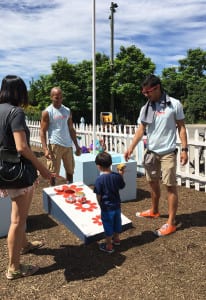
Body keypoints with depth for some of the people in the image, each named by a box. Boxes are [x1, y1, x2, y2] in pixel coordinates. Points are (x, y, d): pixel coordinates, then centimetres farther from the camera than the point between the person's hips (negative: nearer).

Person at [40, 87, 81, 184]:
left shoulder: (67, 111, 10)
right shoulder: (47, 112, -3)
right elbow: (42, 132, -6)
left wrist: (77, 146, 11)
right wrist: (45, 149, -18)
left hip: (68, 145, 5)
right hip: (55, 145, -5)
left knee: (70, 170, 13)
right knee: (53, 173, 0)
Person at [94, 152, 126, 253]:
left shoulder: (99, 179, -22)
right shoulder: (117, 176, -9)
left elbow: (98, 196, -16)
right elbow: (122, 186, 7)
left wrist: (101, 205, 2)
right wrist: (121, 174, 14)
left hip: (106, 207, -5)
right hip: (117, 205, 5)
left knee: (108, 226, 9)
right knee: (117, 222, 23)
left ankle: (109, 246, 23)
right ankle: (116, 238, 45)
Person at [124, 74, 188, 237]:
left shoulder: (174, 104, -6)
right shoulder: (145, 108, 4)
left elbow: (181, 128, -3)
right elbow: (141, 130, 4)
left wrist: (184, 149, -9)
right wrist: (131, 147, -7)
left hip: (168, 152, -5)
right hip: (151, 152, 5)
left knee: (171, 186, -2)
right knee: (153, 182, 16)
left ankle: (171, 223, 6)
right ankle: (154, 211, 36)